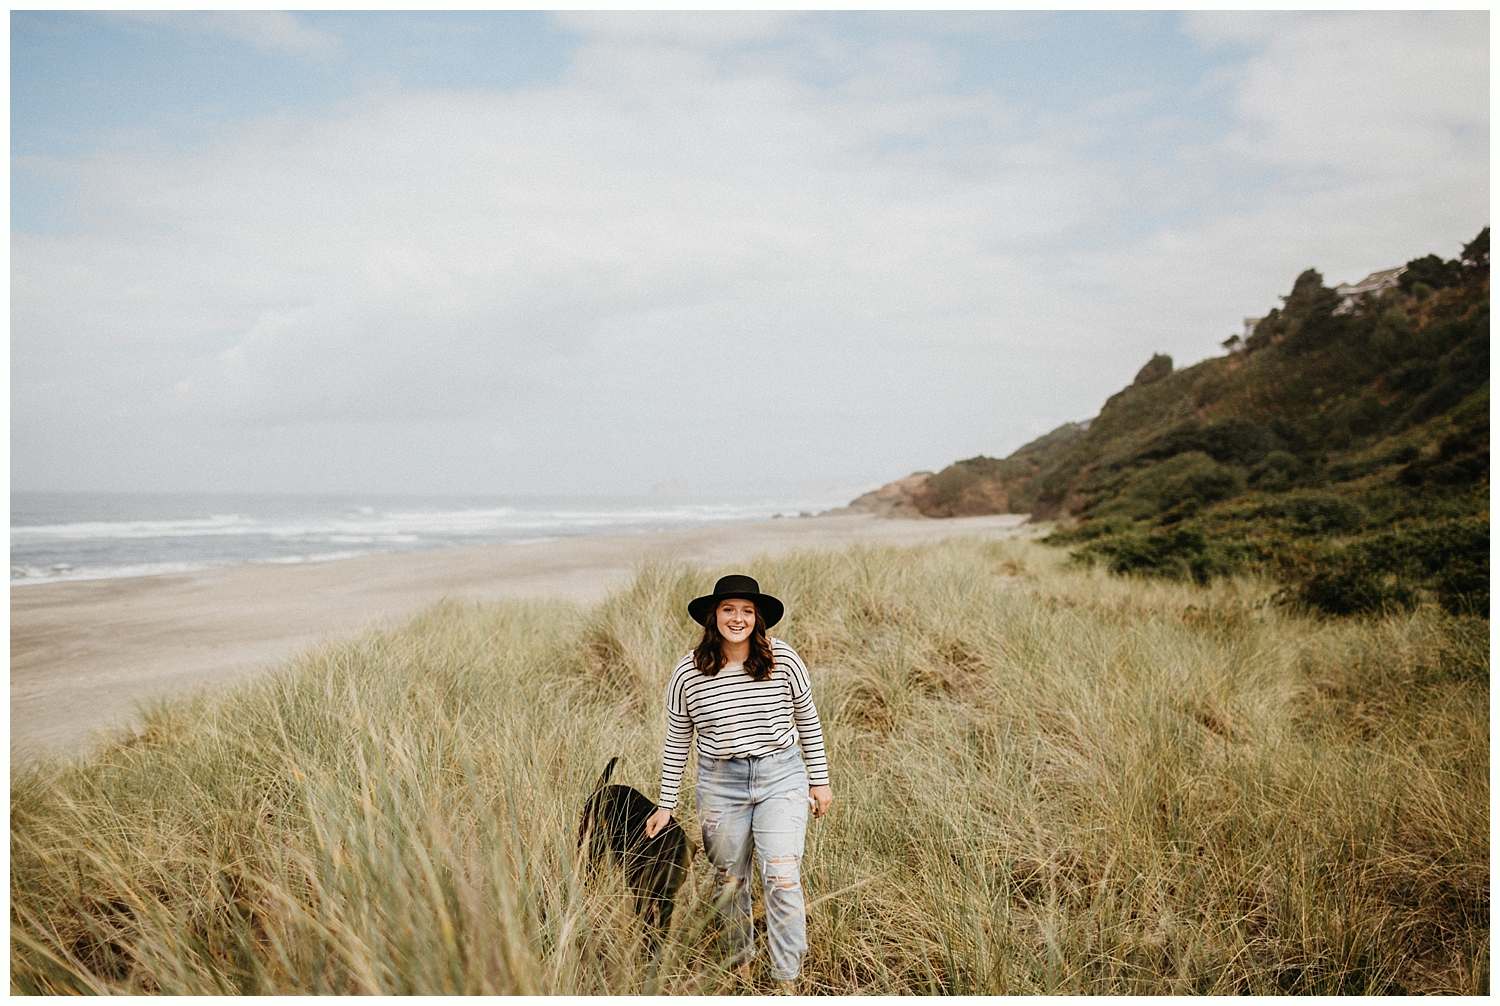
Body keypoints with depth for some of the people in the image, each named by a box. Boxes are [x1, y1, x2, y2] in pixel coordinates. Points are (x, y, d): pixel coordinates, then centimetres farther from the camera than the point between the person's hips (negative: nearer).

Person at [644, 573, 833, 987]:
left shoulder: (784, 660, -9)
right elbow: (676, 742, 3)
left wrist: (819, 781, 6)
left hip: (782, 776, -1)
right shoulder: (688, 673, -7)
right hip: (720, 783, 2)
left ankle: (787, 979, 7)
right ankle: (741, 961, 37)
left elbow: (808, 722, 4)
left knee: (782, 879, -9)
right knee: (728, 880, 14)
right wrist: (665, 805, 5)